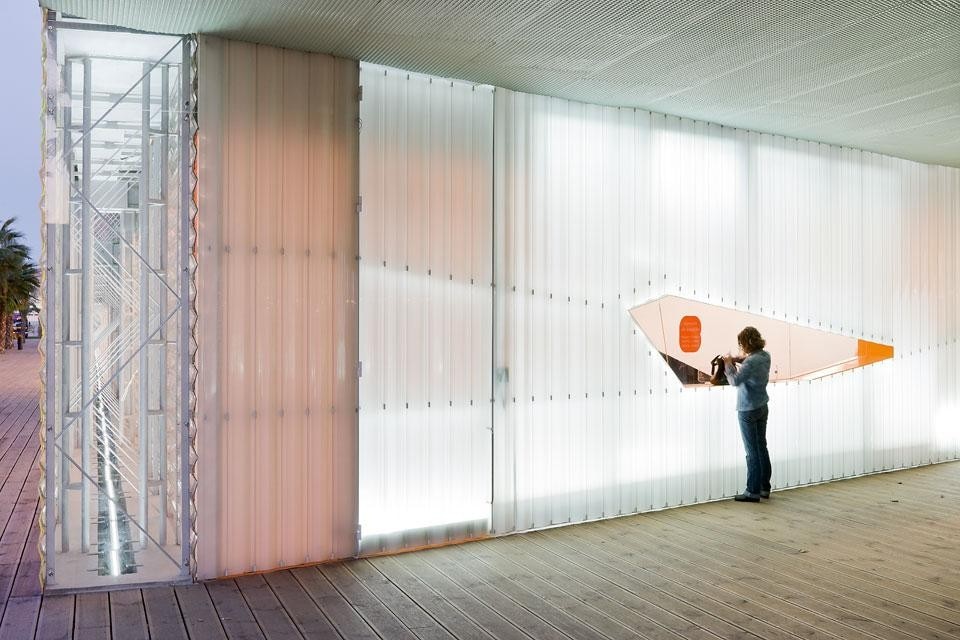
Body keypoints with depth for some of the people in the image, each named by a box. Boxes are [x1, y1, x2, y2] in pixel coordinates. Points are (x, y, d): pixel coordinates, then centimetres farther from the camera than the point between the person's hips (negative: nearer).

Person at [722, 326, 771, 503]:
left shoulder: (751, 361, -24)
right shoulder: (765, 356, 3)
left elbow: (735, 381, -29)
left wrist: (729, 364, -15)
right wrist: (738, 360, 8)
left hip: (748, 410, -9)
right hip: (762, 407, 9)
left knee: (752, 451, -2)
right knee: (762, 447, 15)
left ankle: (753, 491, 5)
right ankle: (765, 488, 23)